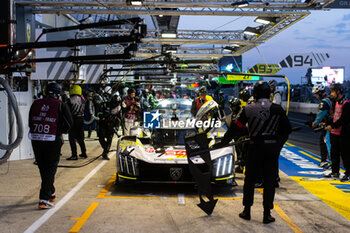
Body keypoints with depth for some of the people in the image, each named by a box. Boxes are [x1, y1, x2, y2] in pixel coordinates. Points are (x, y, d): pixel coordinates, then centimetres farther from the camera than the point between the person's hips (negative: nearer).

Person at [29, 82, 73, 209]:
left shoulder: (36, 103, 8)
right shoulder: (61, 105, -3)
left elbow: (30, 122, 11)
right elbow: (69, 122, -5)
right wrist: (61, 132, 12)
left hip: (35, 139, 4)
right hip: (52, 140, -4)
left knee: (43, 168, 18)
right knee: (50, 169, 3)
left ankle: (50, 193, 33)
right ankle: (44, 199, -5)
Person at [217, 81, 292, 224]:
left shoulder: (248, 109, -5)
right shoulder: (277, 109, -2)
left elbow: (236, 127, -3)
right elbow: (287, 129, 3)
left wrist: (224, 141, 6)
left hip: (255, 147, -1)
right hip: (272, 148, 1)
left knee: (250, 180, 13)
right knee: (269, 181, 8)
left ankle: (247, 211, 20)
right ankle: (267, 214, 10)